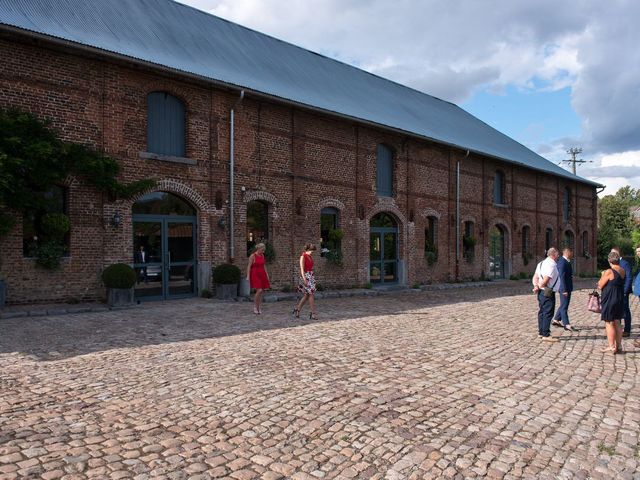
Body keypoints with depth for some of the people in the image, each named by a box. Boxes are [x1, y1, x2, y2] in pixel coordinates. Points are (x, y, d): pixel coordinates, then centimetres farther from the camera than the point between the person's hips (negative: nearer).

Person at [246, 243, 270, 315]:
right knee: (259, 290, -17)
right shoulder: (252, 256, -9)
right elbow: (249, 266, -10)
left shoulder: (262, 255, 9)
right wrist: (248, 276, -15)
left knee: (262, 291, 3)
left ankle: (259, 308, 10)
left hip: (262, 275, 7)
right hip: (255, 275, -6)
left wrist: (267, 274, 15)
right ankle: (255, 306, -1)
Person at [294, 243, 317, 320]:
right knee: (311, 294, -9)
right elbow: (302, 269, -17)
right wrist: (304, 279, -23)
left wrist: (313, 278, 18)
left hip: (311, 276, 8)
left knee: (306, 295, 9)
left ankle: (297, 309, 21)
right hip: (305, 276, -8)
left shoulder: (310, 257, 13)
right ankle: (313, 313, -4)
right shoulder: (303, 257, -11)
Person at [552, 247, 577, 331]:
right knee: (564, 306, -4)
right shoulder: (562, 262, -20)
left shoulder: (566, 261, 11)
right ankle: (566, 324, 0)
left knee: (564, 305, 17)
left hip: (567, 287, 10)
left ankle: (556, 320, 28)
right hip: (564, 288, -10)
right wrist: (564, 290, -25)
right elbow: (562, 277, -23)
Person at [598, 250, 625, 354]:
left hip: (609, 300, -7)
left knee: (609, 323, 0)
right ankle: (619, 346, 21)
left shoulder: (609, 272, -17)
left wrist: (602, 276, 3)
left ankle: (611, 347, 3)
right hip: (620, 300, 7)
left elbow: (600, 286, -10)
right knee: (617, 323, 15)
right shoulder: (622, 271, 4)